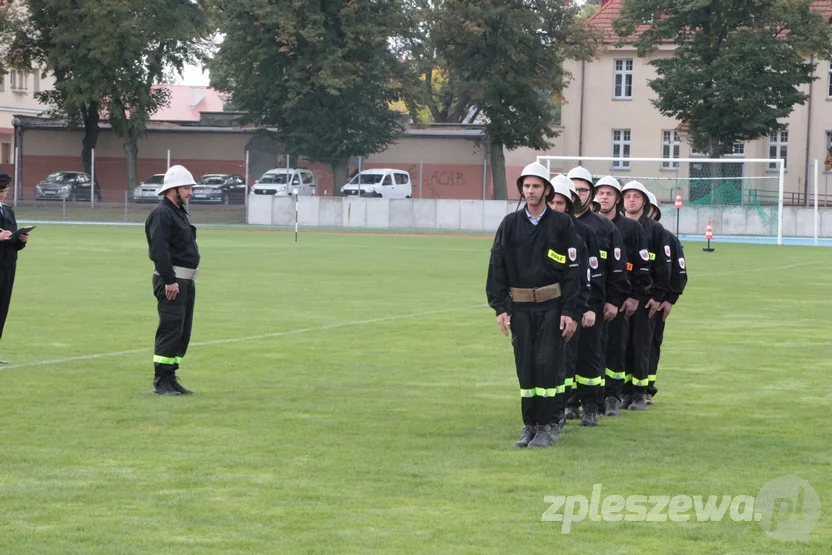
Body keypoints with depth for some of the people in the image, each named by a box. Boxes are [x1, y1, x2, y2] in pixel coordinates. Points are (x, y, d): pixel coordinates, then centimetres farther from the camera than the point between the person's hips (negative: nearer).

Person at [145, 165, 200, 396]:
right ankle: (161, 383, -7)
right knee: (170, 329, -10)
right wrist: (169, 281, -24)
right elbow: (159, 250, -21)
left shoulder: (180, 212, 18)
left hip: (186, 281, 10)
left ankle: (170, 378, 16)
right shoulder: (161, 214, -13)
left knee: (182, 331, 11)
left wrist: (186, 280, 18)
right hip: (171, 280, -10)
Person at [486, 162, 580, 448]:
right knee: (525, 367, 5)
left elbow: (572, 270, -2)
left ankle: (546, 426, 2)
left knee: (547, 365, -6)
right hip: (520, 305, 2)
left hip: (551, 306, -2)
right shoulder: (510, 224, 6)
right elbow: (497, 266, 6)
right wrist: (500, 307, -2)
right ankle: (529, 425, 12)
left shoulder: (562, 224, 0)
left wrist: (569, 312, -8)